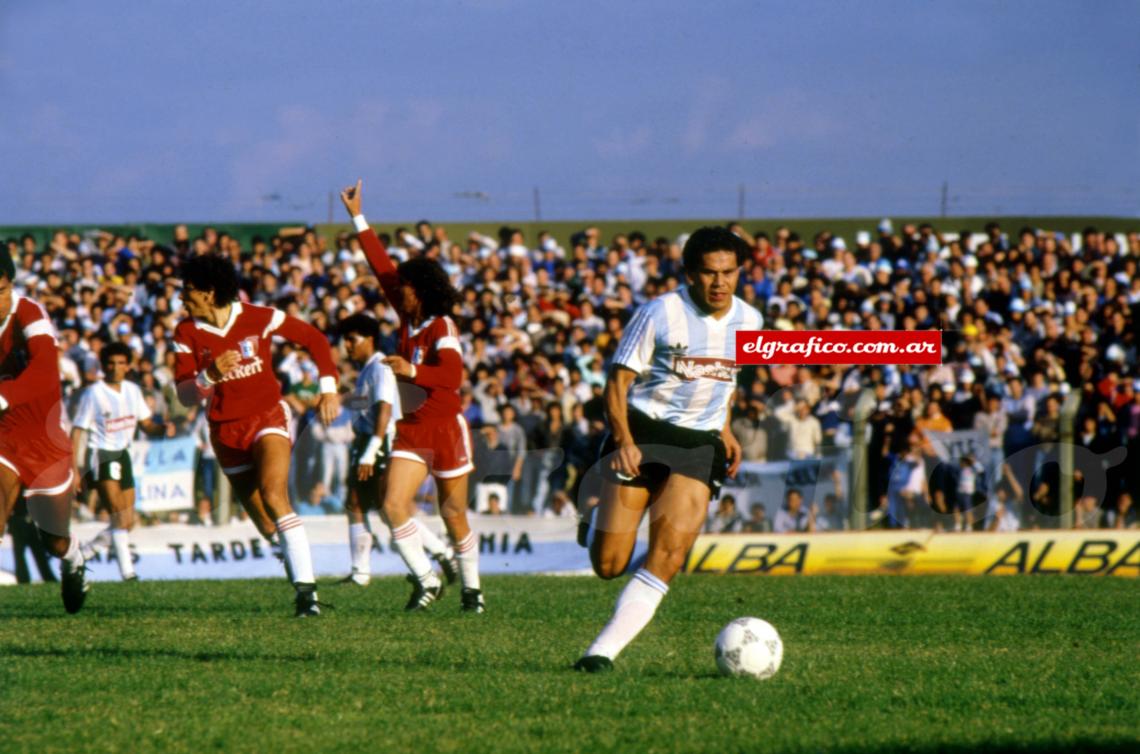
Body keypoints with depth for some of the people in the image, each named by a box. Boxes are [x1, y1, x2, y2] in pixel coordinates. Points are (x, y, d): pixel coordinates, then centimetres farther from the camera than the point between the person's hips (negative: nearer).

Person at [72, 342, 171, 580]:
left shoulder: (132, 390, 5)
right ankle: (127, 571, -22)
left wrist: (162, 428, -11)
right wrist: (74, 469, -16)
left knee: (128, 523, 8)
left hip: (122, 454, 7)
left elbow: (146, 422, 12)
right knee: (120, 517, -20)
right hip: (100, 456, -7)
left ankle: (82, 552, 27)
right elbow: (78, 432, -10)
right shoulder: (93, 394, -11)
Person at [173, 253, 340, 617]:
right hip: (226, 432, 4)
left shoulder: (259, 318, -12)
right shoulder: (187, 333, -5)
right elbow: (184, 395, -9)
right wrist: (210, 376, -30)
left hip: (268, 417, -4)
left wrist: (328, 388, -7)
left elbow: (313, 338, 0)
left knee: (274, 496, -28)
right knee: (265, 524, 7)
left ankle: (306, 589, -32)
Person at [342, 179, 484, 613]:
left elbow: (452, 376, -31)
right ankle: (426, 580, -3)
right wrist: (358, 218, 14)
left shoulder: (442, 329, -15)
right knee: (394, 504, -11)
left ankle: (471, 588, 20)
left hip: (446, 428, -6)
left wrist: (412, 370, -47)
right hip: (411, 430, 6)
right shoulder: (408, 320, 5)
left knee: (454, 516, 4)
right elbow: (382, 266, 11)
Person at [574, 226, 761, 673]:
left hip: (698, 443, 3)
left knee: (668, 556, -17)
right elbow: (618, 380, -11)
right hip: (640, 434, -3)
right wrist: (623, 440, -25)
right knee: (608, 566, -5)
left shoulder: (749, 322, 4)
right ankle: (598, 519, 31)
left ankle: (604, 650, -15)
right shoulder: (659, 314, -12)